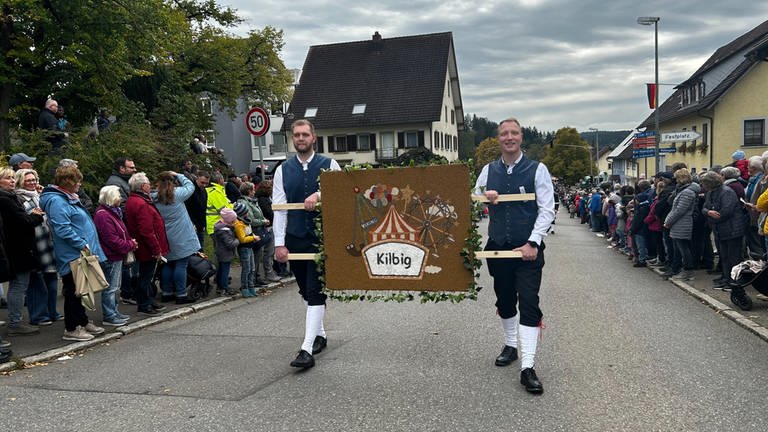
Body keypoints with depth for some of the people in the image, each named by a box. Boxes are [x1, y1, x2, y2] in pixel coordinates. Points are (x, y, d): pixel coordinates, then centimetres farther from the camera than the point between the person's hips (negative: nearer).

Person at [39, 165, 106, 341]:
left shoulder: (67, 198, 16)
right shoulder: (56, 201, -17)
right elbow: (62, 228, -25)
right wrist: (82, 244, -22)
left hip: (80, 254, 10)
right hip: (72, 255, -10)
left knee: (79, 291, 17)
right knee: (73, 291, -2)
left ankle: (83, 322, 28)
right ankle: (71, 329, 7)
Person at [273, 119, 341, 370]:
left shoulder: (329, 166, 2)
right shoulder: (283, 170, 7)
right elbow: (279, 208, 2)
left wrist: (319, 195, -21)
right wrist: (279, 243, -5)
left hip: (322, 238, -3)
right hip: (295, 239, 3)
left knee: (315, 292, -9)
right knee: (306, 292, 13)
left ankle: (307, 349, -12)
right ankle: (320, 334, 30)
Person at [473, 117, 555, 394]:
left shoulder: (537, 170, -1)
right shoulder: (488, 171, 8)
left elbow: (547, 210, -5)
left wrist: (533, 242, -15)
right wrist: (484, 196, -10)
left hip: (528, 249, -4)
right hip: (497, 247, 4)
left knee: (529, 304, -9)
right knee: (504, 300, 16)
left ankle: (527, 367, -8)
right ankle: (510, 345, 37)